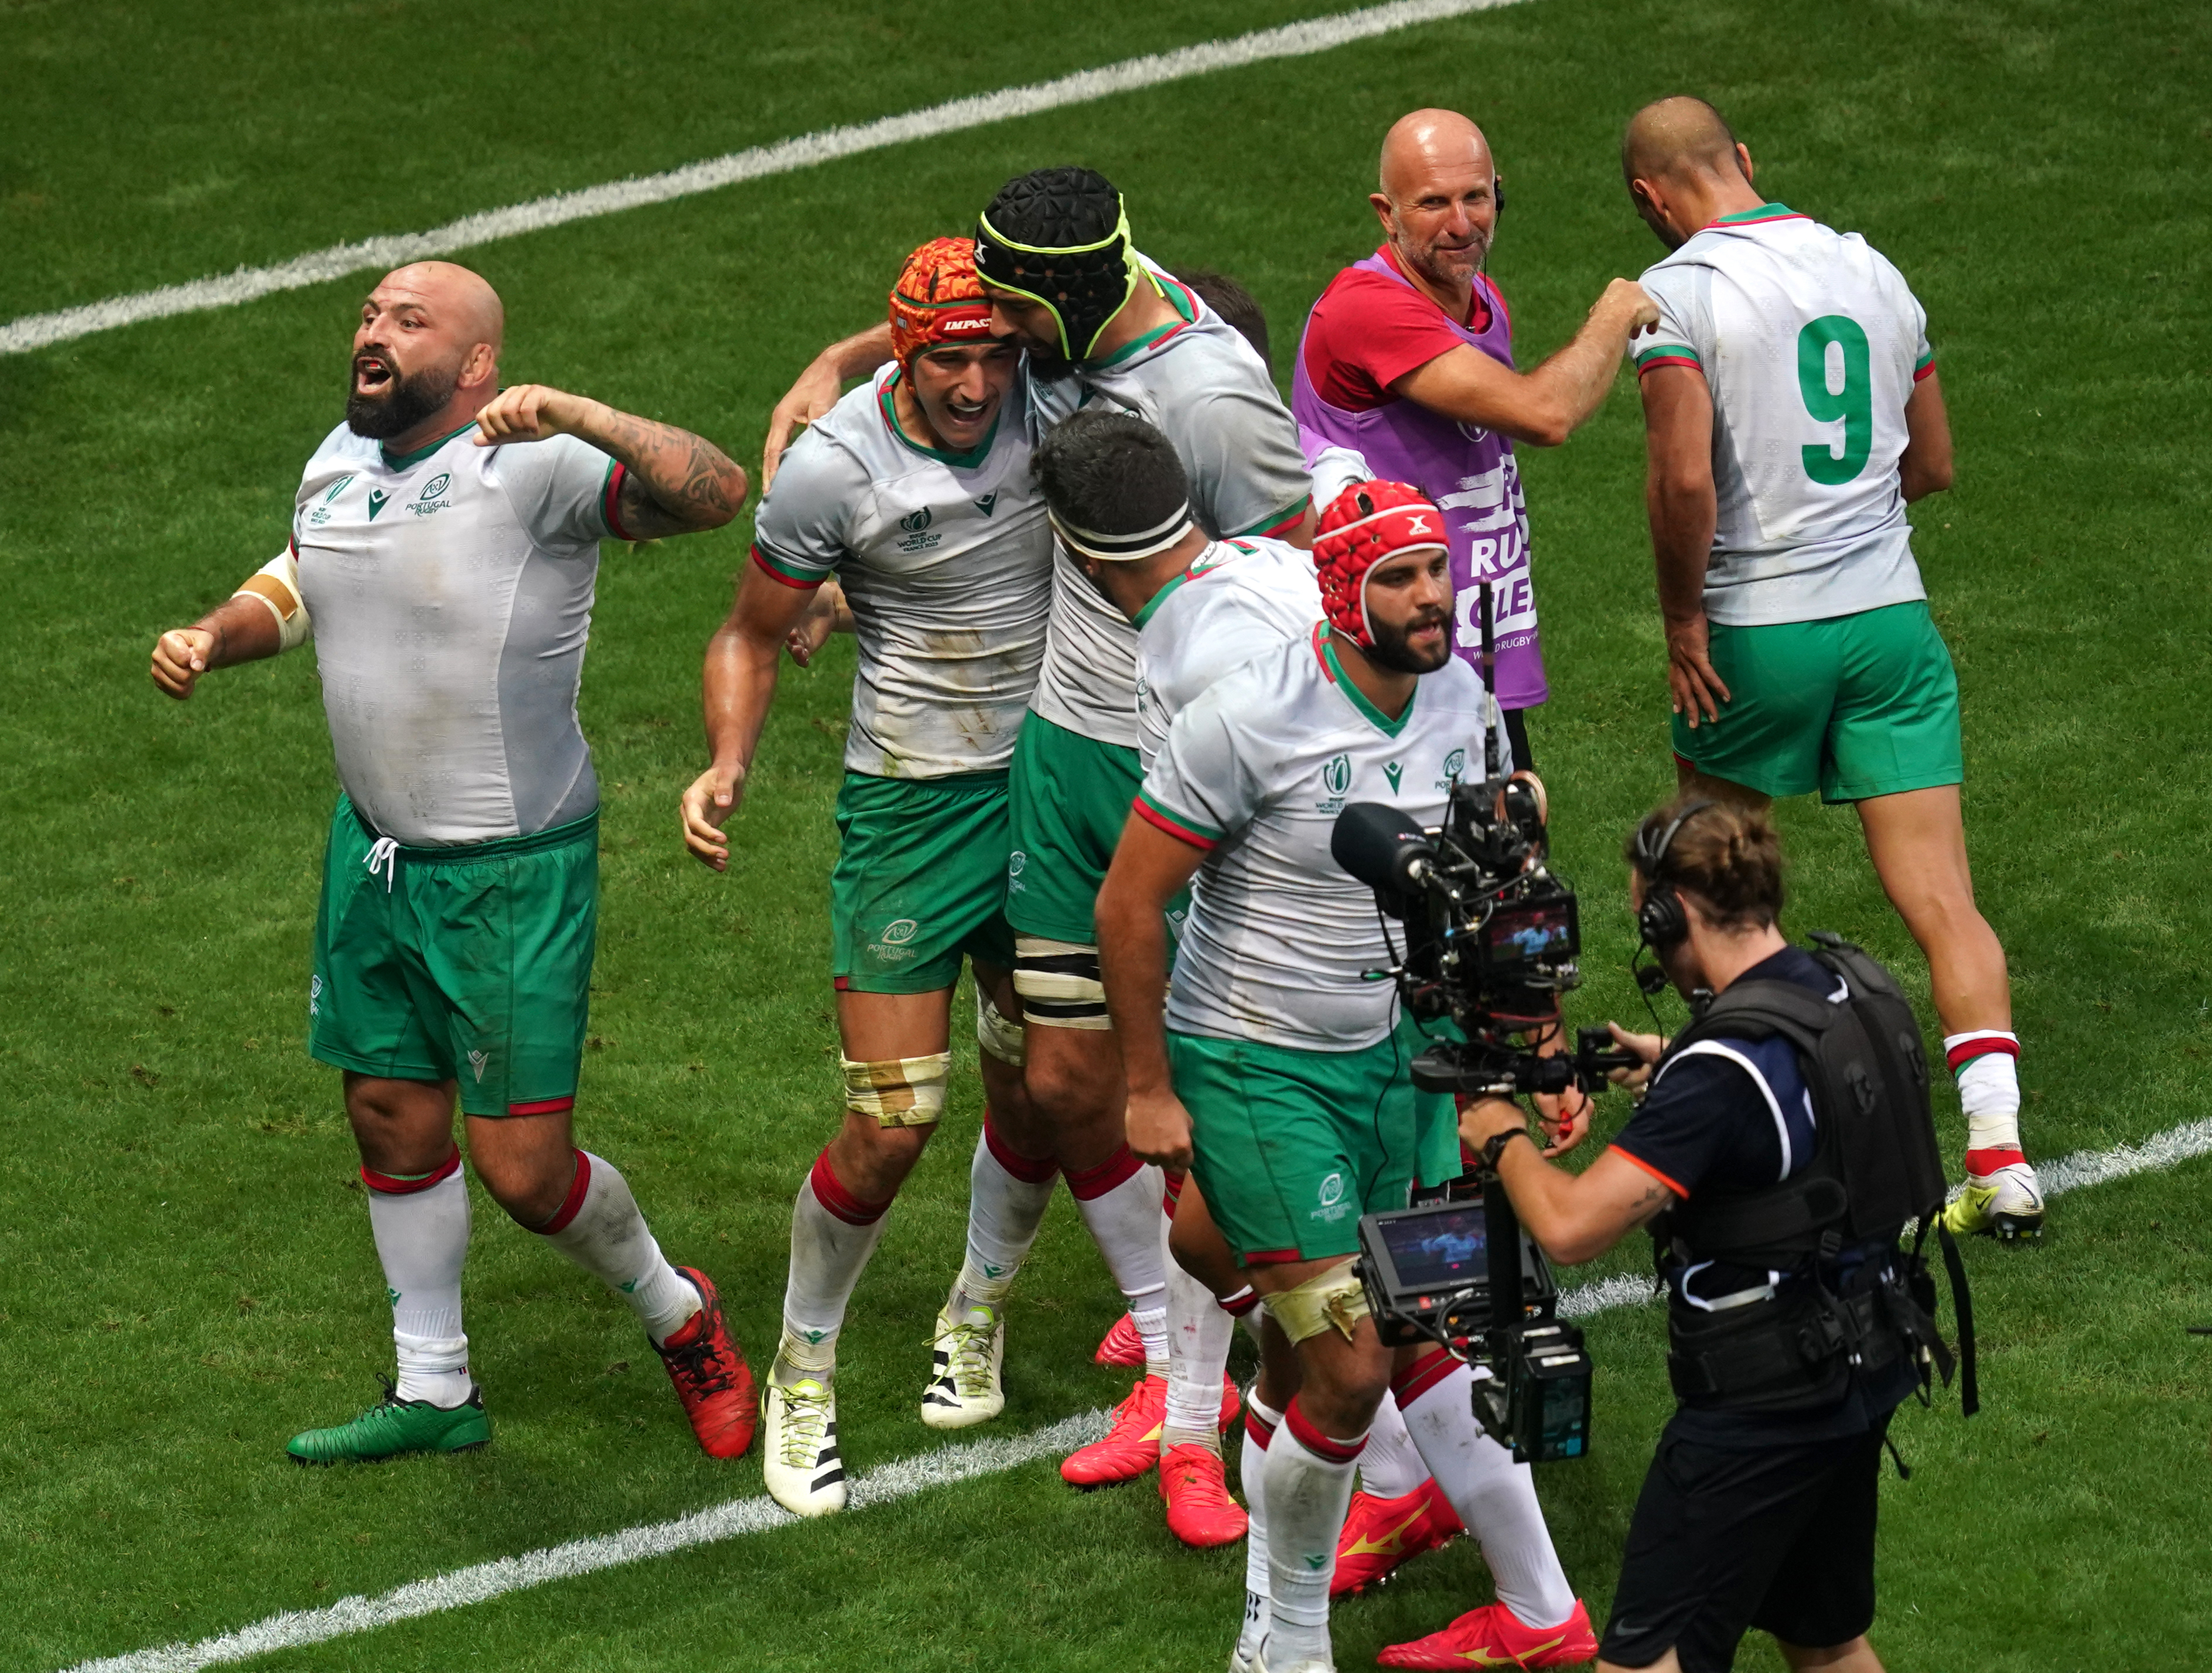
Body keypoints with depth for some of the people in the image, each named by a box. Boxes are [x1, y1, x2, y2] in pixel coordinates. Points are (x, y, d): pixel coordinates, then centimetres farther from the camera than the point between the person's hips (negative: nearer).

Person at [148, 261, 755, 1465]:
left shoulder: (532, 469, -20)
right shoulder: (342, 460, 4)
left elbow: (714, 492, -34)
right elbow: (291, 587, 24)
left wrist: (573, 414, -45)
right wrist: (209, 636, 4)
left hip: (512, 871, -7)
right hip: (374, 850, 7)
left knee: (522, 1169, -4)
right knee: (393, 1120, 15)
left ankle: (674, 1314, 26)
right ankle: (433, 1391, 32)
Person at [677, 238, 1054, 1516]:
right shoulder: (835, 467, -17)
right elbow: (753, 637, -4)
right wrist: (728, 768, -19)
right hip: (911, 803, -4)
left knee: (1038, 1094, 12)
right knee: (893, 1127, -7)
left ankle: (978, 1317, 40)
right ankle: (804, 1372, 17)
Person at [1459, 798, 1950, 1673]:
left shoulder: (1722, 1069, -25)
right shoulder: (1862, 992, 0)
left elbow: (1570, 1226, -27)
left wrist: (1502, 1139, -9)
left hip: (1764, 1407, -9)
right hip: (1866, 1372, 9)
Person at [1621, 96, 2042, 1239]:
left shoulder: (1679, 292, -10)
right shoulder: (1870, 269, 8)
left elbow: (1684, 475, -21)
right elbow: (1932, 466, 16)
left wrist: (1682, 617, -8)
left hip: (1755, 629, -4)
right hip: (1892, 617, 4)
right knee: (1941, 899, -1)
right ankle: (1999, 1155, -11)